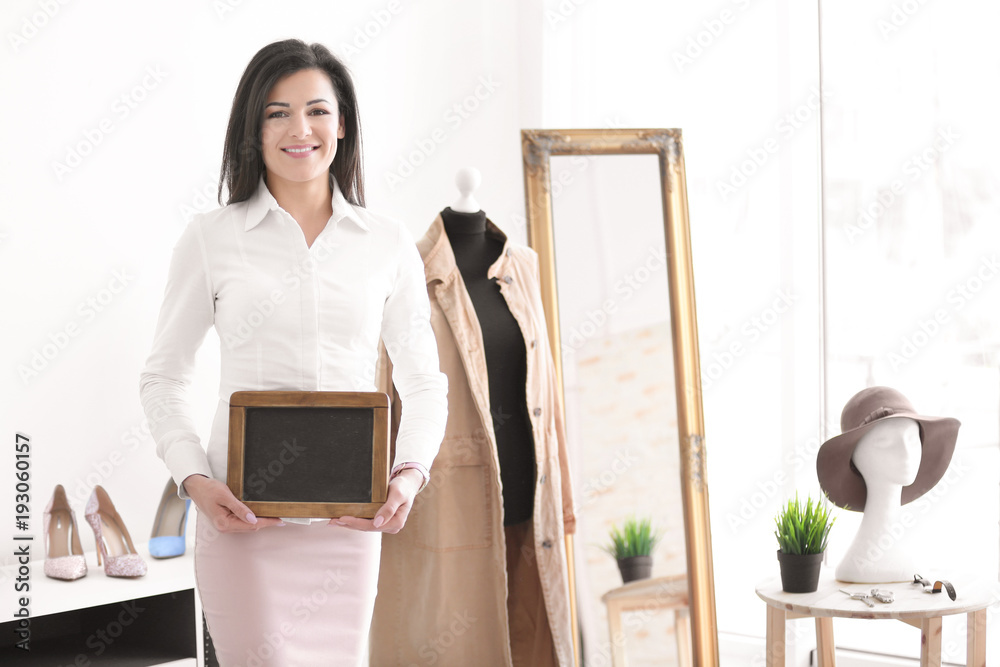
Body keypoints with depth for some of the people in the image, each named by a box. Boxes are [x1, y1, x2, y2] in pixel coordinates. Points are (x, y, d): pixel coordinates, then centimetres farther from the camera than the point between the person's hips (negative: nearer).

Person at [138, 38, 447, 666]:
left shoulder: (389, 243, 7)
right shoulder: (210, 238, 3)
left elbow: (424, 380, 11)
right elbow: (162, 379, 7)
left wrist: (410, 474, -7)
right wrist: (195, 480, -8)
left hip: (348, 518, 2)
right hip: (243, 515, -2)